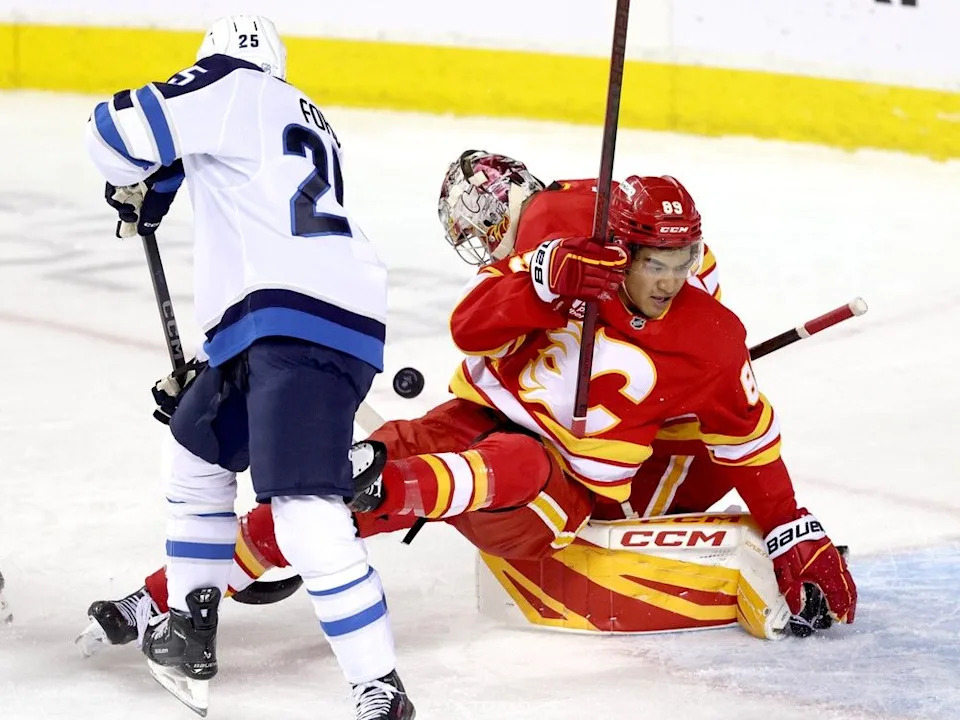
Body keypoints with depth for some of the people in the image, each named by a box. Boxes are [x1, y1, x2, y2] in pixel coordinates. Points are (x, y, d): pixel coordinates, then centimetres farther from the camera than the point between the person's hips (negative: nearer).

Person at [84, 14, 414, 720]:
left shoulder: (230, 86, 3)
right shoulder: (304, 122, 31)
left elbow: (119, 131, -5)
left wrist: (135, 187, 19)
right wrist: (215, 367, 41)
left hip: (302, 323, -10)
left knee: (305, 509, -20)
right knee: (198, 447, 28)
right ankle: (190, 636, 34)